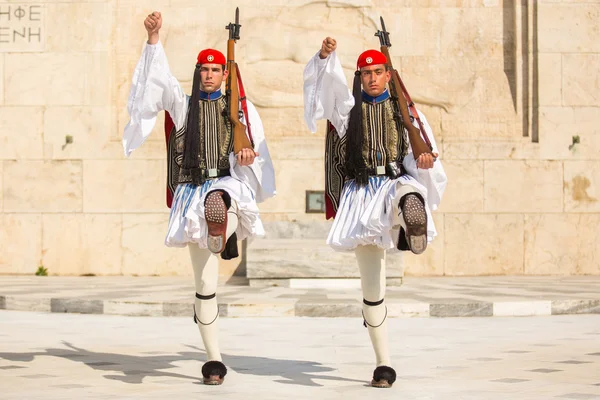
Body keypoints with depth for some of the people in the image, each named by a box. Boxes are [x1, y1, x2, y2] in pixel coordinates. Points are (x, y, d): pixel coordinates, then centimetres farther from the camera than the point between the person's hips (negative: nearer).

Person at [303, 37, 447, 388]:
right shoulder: (348, 108, 13)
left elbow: (421, 153, 0)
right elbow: (328, 82, -5)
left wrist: (425, 161, -23)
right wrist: (325, 56, -23)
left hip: (397, 182, -1)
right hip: (362, 192, 2)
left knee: (409, 197, -43)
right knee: (371, 284, 2)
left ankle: (414, 231, -80)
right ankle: (383, 364, 9)